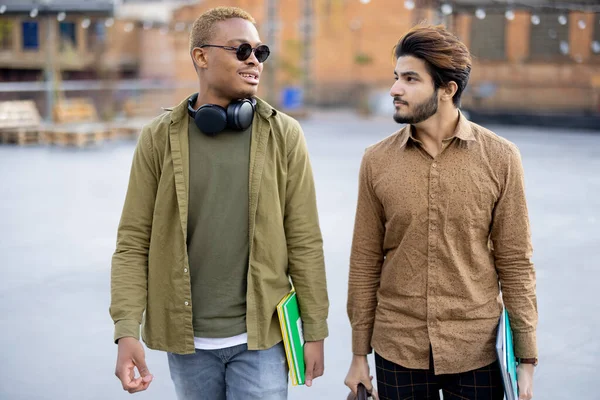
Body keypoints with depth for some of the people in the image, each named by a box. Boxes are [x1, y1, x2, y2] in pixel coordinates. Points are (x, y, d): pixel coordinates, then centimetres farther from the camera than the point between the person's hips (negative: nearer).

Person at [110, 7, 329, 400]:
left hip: (260, 337, -1)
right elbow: (133, 243, -3)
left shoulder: (283, 135, -3)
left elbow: (305, 242, -2)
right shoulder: (160, 138, -2)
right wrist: (127, 332, -13)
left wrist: (315, 331, -2)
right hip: (186, 339, 1)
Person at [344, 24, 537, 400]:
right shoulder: (377, 160, -1)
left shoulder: (500, 158, -5)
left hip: (477, 350, -1)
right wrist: (359, 355, 4)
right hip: (398, 351, 1)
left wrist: (526, 359, -3)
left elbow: (515, 263, -3)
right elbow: (365, 263, 3)